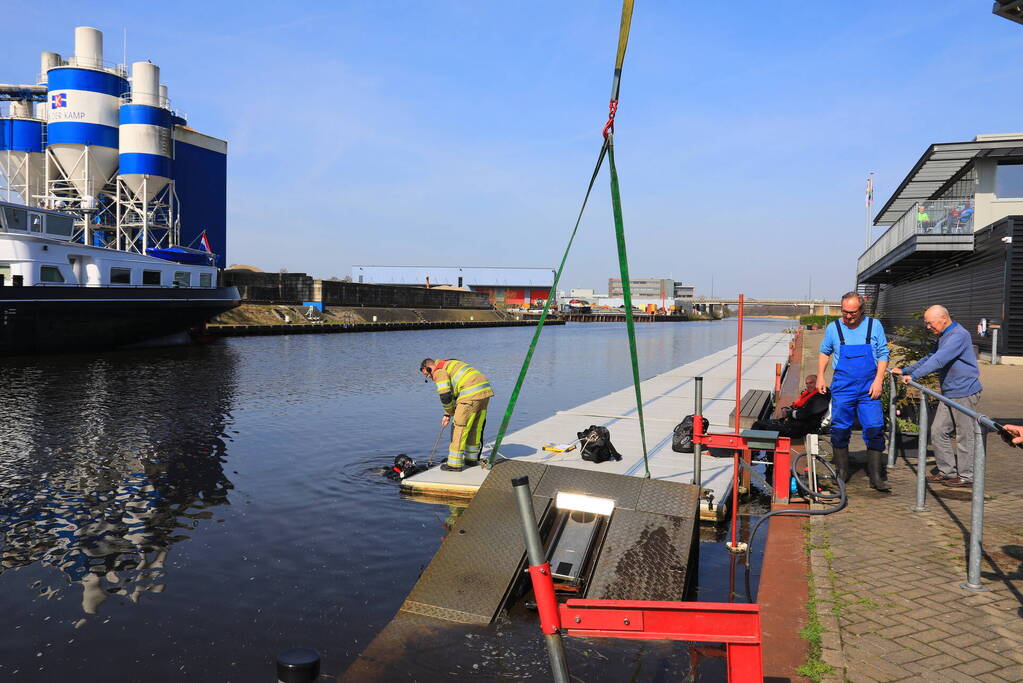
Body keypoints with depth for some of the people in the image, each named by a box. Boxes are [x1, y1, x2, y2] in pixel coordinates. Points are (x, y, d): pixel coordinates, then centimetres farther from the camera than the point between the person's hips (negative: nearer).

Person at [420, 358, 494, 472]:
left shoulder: (439, 371, 1)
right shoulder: (450, 365, 30)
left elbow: (445, 396, -7)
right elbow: (453, 394, 31)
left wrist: (451, 412, 10)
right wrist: (447, 415, 25)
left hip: (472, 394, -9)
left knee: (460, 428, -2)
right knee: (476, 428, 19)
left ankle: (455, 464, 1)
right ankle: (471, 459, 30)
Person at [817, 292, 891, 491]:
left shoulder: (874, 326, 1)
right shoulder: (833, 328, 2)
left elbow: (883, 354, 5)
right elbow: (824, 352, 17)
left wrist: (878, 380, -4)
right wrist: (820, 376, 8)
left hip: (869, 388, 0)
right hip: (842, 388, 0)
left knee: (875, 429, -4)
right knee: (840, 430, 4)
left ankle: (876, 476, 4)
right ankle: (842, 473, 17)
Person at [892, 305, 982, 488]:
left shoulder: (958, 336, -18)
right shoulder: (943, 336, 14)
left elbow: (938, 360, -28)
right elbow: (930, 358, 25)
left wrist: (913, 375, -30)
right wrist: (904, 371, 20)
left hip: (964, 393, -10)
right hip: (949, 393, 10)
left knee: (964, 436, 0)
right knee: (938, 431, 9)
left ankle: (966, 477, 11)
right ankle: (947, 471, 19)